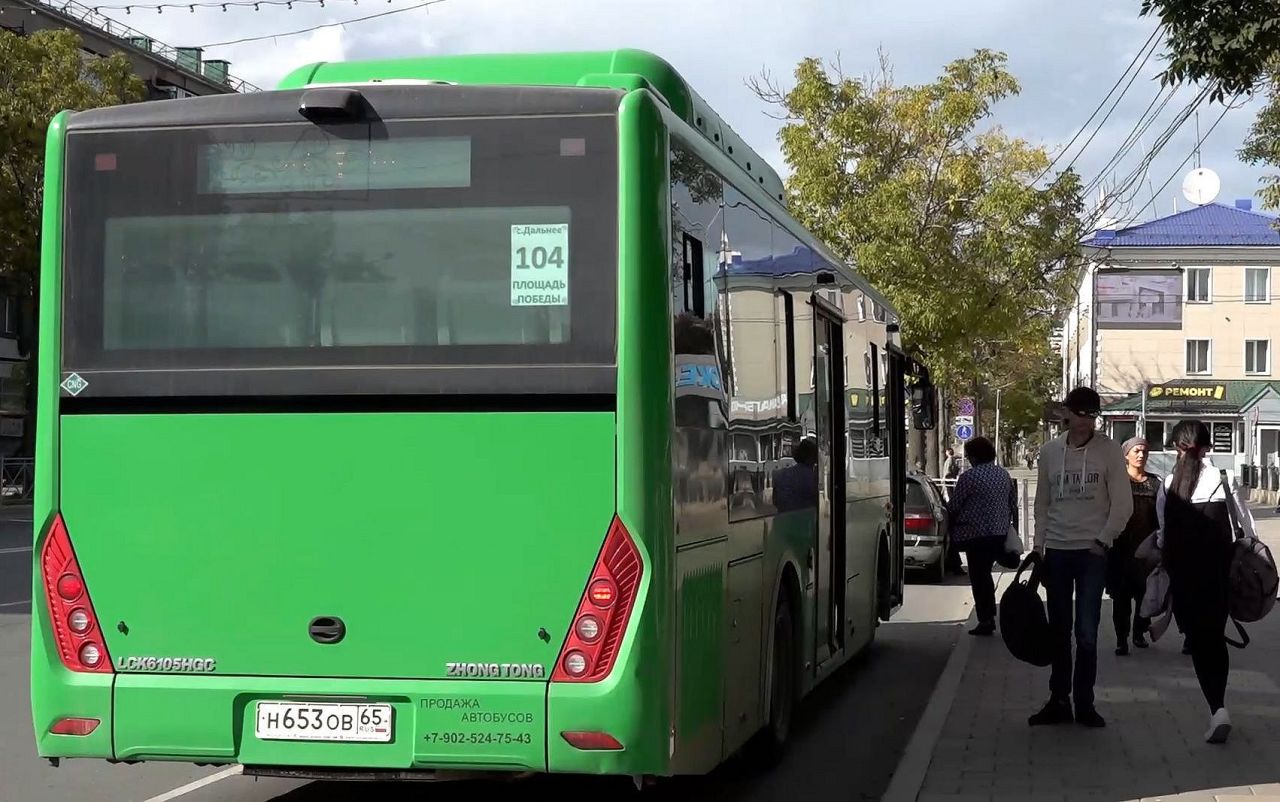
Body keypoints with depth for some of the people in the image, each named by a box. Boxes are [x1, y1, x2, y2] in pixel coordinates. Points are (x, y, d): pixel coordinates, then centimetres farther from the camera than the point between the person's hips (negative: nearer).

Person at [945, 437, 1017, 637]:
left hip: (977, 534, -7)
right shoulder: (1004, 474, 8)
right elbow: (1013, 504, 14)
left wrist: (952, 523, 10)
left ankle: (986, 620, 0)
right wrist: (1012, 525, 24)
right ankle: (990, 615, 22)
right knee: (985, 574, 19)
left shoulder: (969, 477, -14)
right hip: (1000, 532, 7)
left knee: (978, 577, 1)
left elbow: (952, 507, -9)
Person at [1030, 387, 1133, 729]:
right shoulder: (1050, 451, 6)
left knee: (1086, 633, -5)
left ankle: (1084, 702, 5)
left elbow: (1123, 504, -3)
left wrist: (1103, 540, -9)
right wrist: (1039, 543, 5)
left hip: (1092, 551, -3)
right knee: (1059, 632, 9)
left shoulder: (1109, 450, -3)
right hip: (1056, 551, 3)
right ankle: (1059, 700, 17)